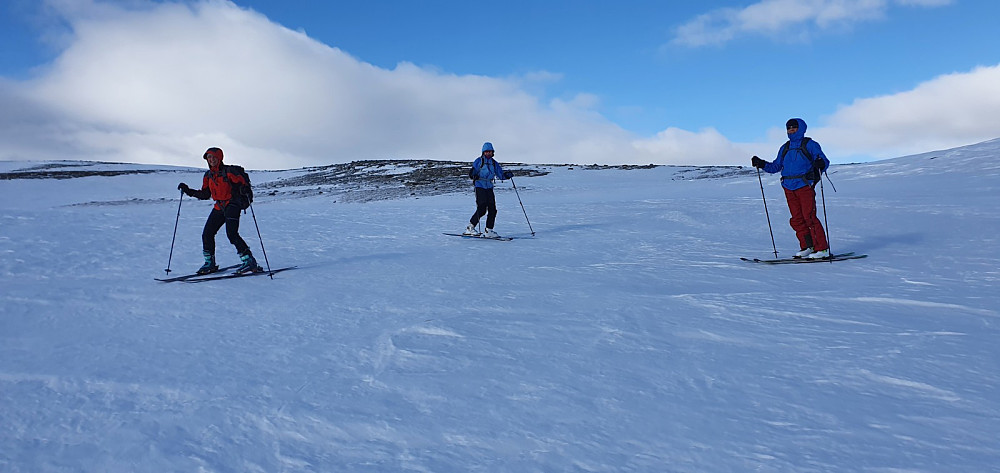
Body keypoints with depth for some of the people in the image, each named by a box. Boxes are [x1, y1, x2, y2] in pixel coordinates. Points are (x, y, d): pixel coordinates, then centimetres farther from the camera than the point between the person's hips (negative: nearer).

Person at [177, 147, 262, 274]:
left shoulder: (228, 171, -8)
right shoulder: (208, 175, 12)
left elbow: (243, 184, -12)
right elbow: (205, 194, 17)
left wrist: (244, 197, -31)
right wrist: (188, 191, 10)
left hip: (232, 205, -7)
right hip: (219, 207, 7)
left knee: (232, 234, -21)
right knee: (207, 234, 2)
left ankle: (250, 262, -18)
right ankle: (210, 263, 18)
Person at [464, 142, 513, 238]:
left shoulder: (494, 163, 16)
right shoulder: (479, 161, 2)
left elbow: (500, 175, 16)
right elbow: (472, 172, -4)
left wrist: (507, 175, -4)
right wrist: (473, 175, -27)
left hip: (489, 187, 6)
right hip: (480, 186, -5)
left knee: (492, 209, -3)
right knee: (482, 208, -14)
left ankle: (489, 231, 3)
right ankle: (470, 228, -2)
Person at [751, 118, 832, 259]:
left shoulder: (809, 144, 1)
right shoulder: (785, 148, 18)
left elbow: (825, 161, -3)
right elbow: (776, 166, 22)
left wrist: (820, 164, -26)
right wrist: (762, 164, 7)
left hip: (805, 186, -6)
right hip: (789, 188, 6)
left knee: (809, 217, -11)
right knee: (796, 219, 5)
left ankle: (822, 249, -5)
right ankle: (807, 247, 14)